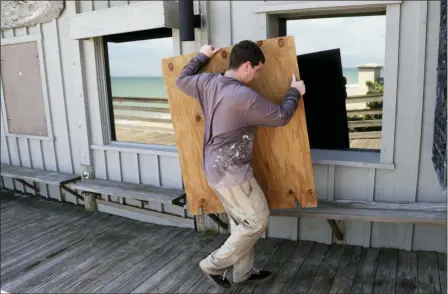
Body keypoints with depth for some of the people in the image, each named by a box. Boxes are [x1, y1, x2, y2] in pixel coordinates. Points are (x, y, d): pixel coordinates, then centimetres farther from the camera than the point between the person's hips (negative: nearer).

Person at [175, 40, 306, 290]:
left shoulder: (207, 82, 0)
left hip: (216, 168, 9)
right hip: (231, 171, -9)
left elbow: (182, 80, 21)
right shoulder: (246, 97, -22)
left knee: (241, 222, 19)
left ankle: (244, 272, 32)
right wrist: (295, 92, 7)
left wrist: (202, 57, 29)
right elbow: (281, 117, -10)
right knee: (258, 220, 5)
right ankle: (215, 265, 13)